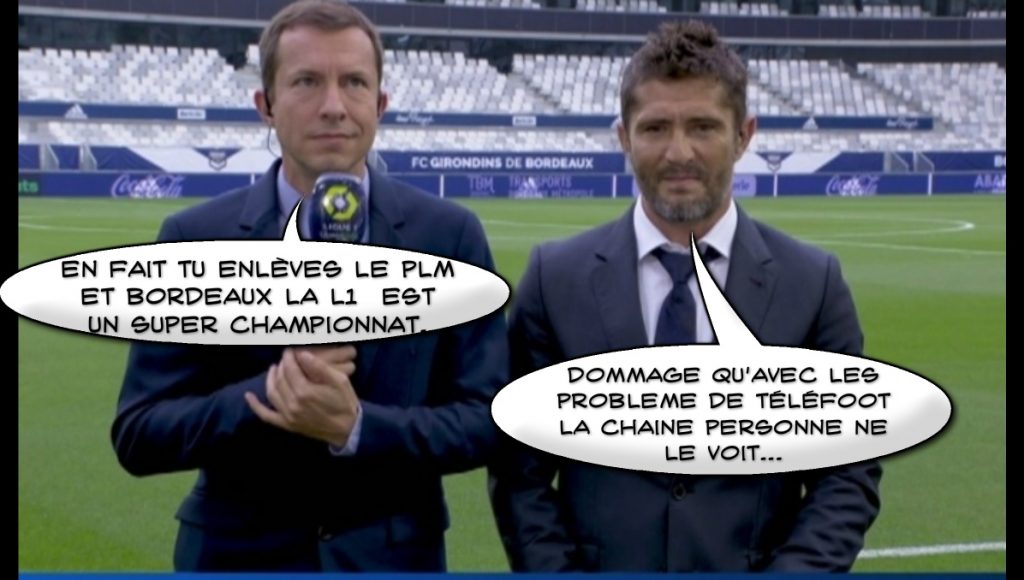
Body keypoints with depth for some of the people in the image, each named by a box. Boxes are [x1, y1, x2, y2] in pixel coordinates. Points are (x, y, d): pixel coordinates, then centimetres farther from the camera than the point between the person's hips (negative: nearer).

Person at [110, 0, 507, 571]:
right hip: (239, 556, 0)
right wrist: (268, 390, -22)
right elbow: (137, 434, -6)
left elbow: (484, 418, -6)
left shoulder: (450, 235, -5)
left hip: (394, 558, 0)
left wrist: (355, 426, -22)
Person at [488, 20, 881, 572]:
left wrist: (791, 572, -14)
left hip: (756, 566, 0)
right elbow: (520, 468, -2)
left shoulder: (812, 283, -3)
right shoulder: (557, 277, -3)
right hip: (598, 566, 0)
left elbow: (849, 472, -2)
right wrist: (556, 570, -12)